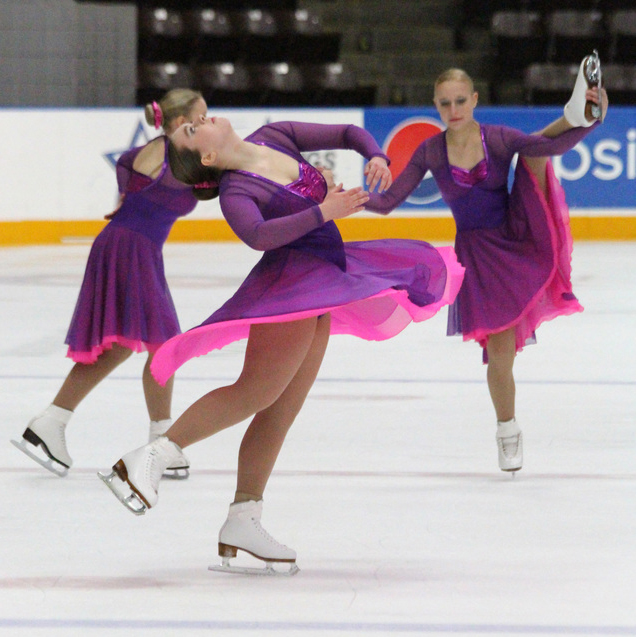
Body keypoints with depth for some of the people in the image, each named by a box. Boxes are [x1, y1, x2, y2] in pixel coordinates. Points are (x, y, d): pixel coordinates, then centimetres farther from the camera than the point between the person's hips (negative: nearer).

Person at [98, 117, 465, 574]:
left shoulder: (277, 137, 10)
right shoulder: (235, 191, -13)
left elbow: (347, 134, 16)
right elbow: (256, 235, -32)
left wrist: (376, 156, -4)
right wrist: (323, 213, -33)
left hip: (319, 288, 8)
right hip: (289, 283, -8)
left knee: (282, 409, 6)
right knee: (257, 391, -16)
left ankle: (242, 524, 6)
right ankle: (151, 458, -16)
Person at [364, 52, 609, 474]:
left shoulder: (499, 139, -8)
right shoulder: (431, 152, -6)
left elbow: (551, 147, -25)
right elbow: (388, 201, -5)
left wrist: (585, 126, -43)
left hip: (519, 235, 0)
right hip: (480, 253, 0)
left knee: (538, 144, -16)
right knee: (499, 347, 0)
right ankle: (509, 433, 18)